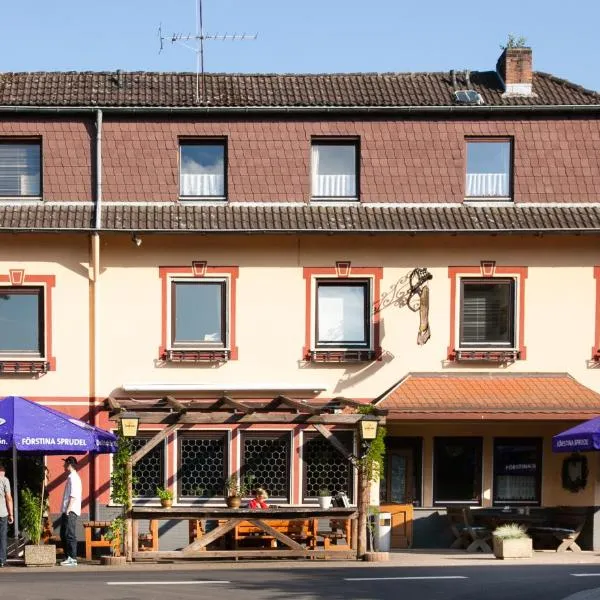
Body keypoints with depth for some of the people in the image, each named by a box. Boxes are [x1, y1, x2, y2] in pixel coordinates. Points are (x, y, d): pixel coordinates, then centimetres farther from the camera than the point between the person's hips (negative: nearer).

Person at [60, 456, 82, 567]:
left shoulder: (73, 478, -12)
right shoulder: (71, 477, 19)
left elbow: (73, 496, -19)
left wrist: (68, 510, -21)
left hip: (71, 512, -11)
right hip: (68, 511, 11)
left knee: (70, 535, -10)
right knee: (63, 535, 14)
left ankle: (72, 559, -9)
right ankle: (68, 557, 19)